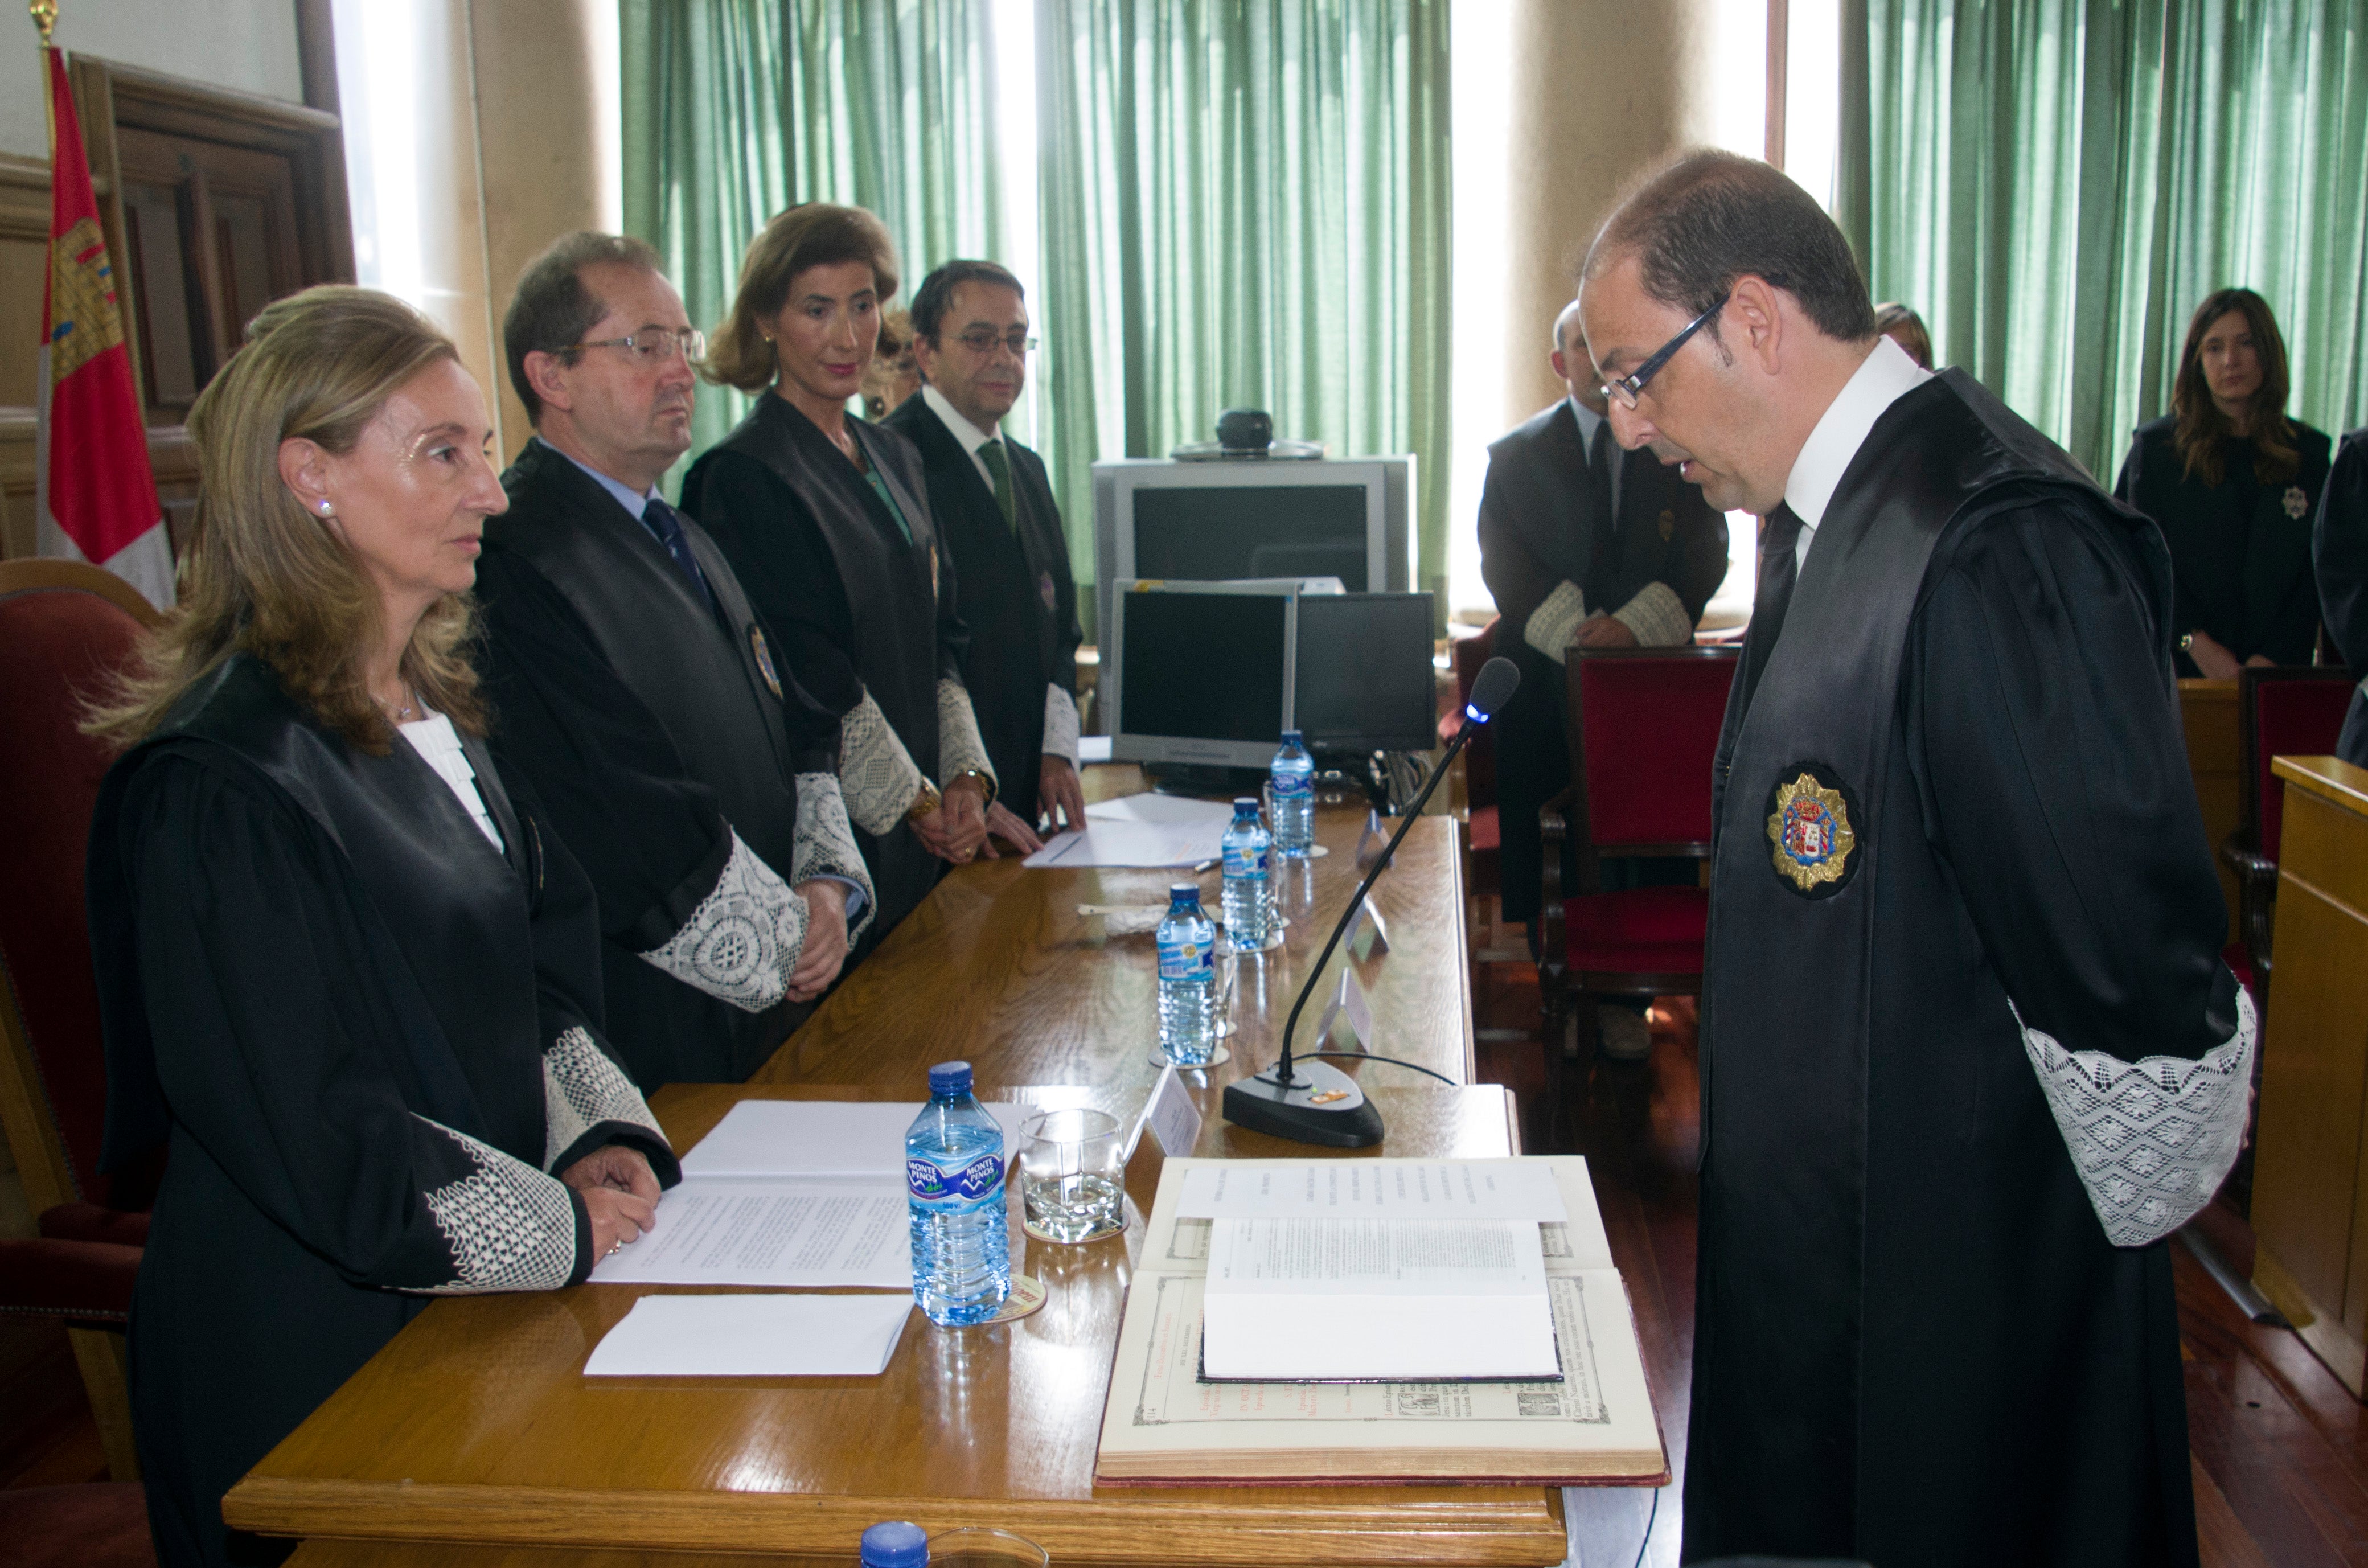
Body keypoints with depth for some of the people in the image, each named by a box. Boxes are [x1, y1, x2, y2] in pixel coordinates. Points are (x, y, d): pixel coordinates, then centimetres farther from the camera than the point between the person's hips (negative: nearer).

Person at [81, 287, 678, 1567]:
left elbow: (538, 972, 10)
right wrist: (557, 1226, -14)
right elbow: (311, 1136, -23)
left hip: (465, 1302, 8)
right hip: (313, 1357, -8)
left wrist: (601, 1137, -6)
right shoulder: (222, 787, -23)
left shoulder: (433, 710, 6)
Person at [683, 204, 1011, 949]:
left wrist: (966, 777, 0)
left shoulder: (893, 458, 13)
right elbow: (811, 677, -14)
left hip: (924, 833, 7)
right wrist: (919, 801, -8)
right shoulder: (743, 477, -11)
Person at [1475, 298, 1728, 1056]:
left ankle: (1626, 991, 10)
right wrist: (1576, 631, -16)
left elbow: (1705, 555, 1)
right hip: (1546, 681, 0)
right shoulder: (1515, 454, 9)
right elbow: (1507, 565, -1)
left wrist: (1634, 625, -15)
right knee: (1539, 838, 3)